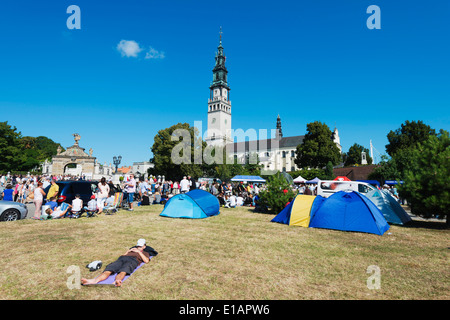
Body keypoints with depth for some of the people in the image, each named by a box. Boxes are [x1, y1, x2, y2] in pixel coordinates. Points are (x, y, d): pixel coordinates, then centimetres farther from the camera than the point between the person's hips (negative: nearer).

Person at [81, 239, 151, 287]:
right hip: (122, 258, 4)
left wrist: (139, 252, 11)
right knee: (108, 270, -27)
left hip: (133, 260, -4)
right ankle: (95, 280, -52)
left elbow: (146, 261, 9)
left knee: (123, 271, -40)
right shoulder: (132, 249, 44)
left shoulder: (145, 253, 32)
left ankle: (117, 281, -70)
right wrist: (128, 251, 20)